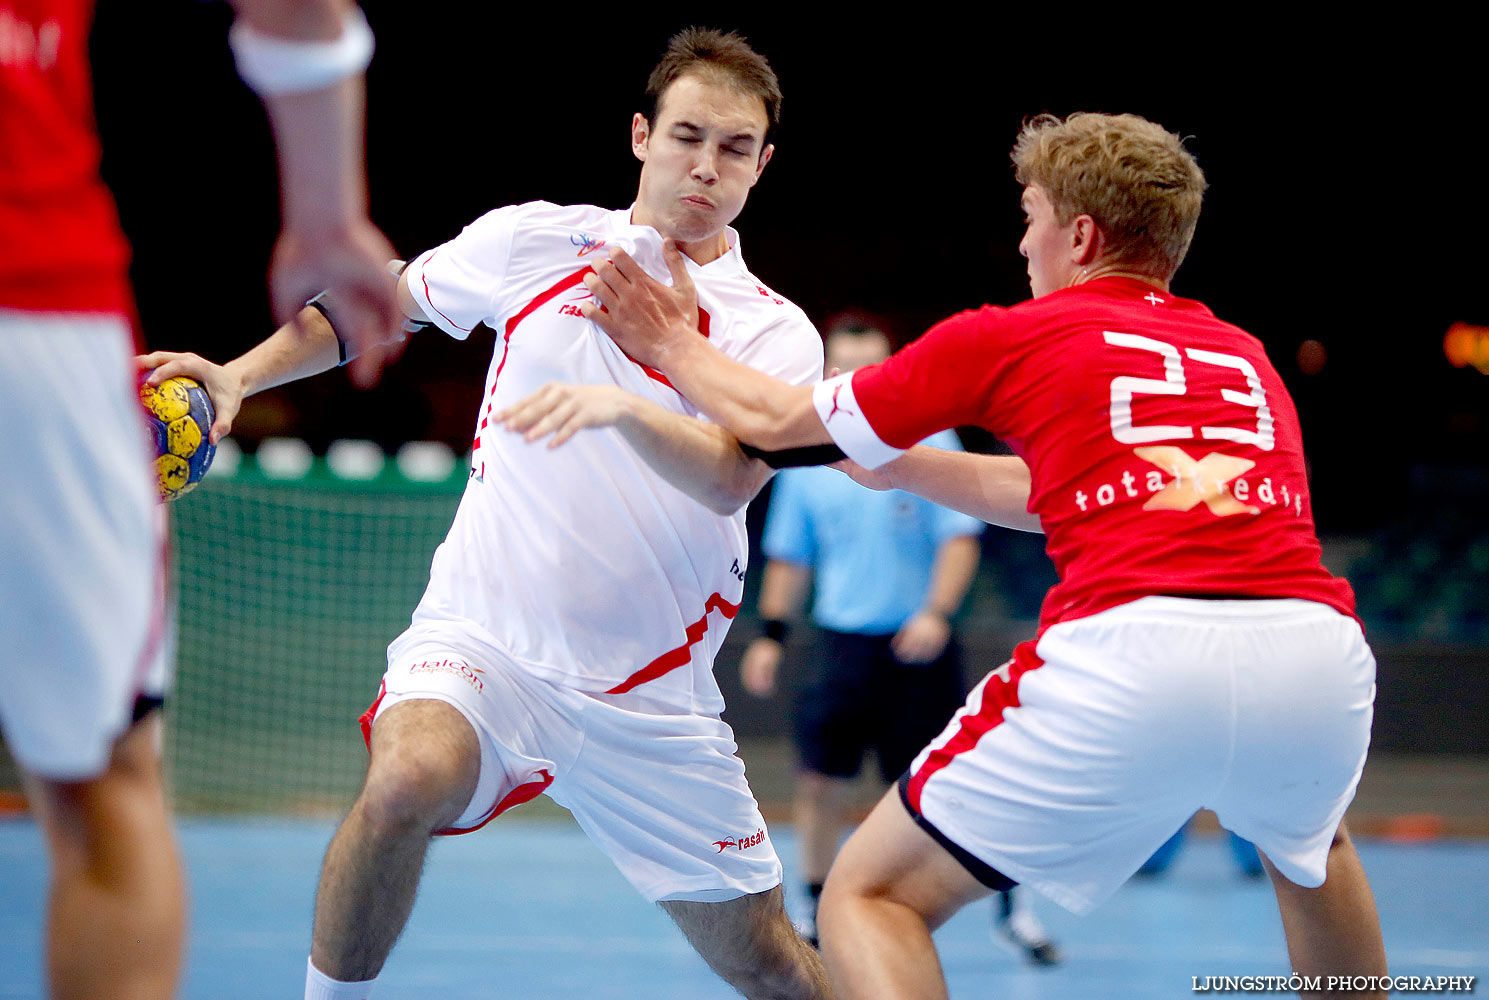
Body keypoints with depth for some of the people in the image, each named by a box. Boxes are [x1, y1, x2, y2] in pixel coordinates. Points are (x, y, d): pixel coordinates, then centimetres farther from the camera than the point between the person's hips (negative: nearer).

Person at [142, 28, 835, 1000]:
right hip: (482, 638, 0)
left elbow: (730, 480, -21)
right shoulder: (532, 240, 3)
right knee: (408, 778, -35)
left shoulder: (776, 332, -2)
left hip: (651, 697, 1)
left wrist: (622, 408, -39)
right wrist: (239, 374, 5)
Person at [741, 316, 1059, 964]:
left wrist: (936, 613, -20)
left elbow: (960, 537, -8)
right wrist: (771, 634, 8)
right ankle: (818, 914, 16)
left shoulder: (930, 442, -3)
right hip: (842, 645, 3)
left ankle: (1010, 910, 10)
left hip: (919, 647, -3)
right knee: (820, 783, 1)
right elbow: (790, 557, 16)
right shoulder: (806, 457, 7)